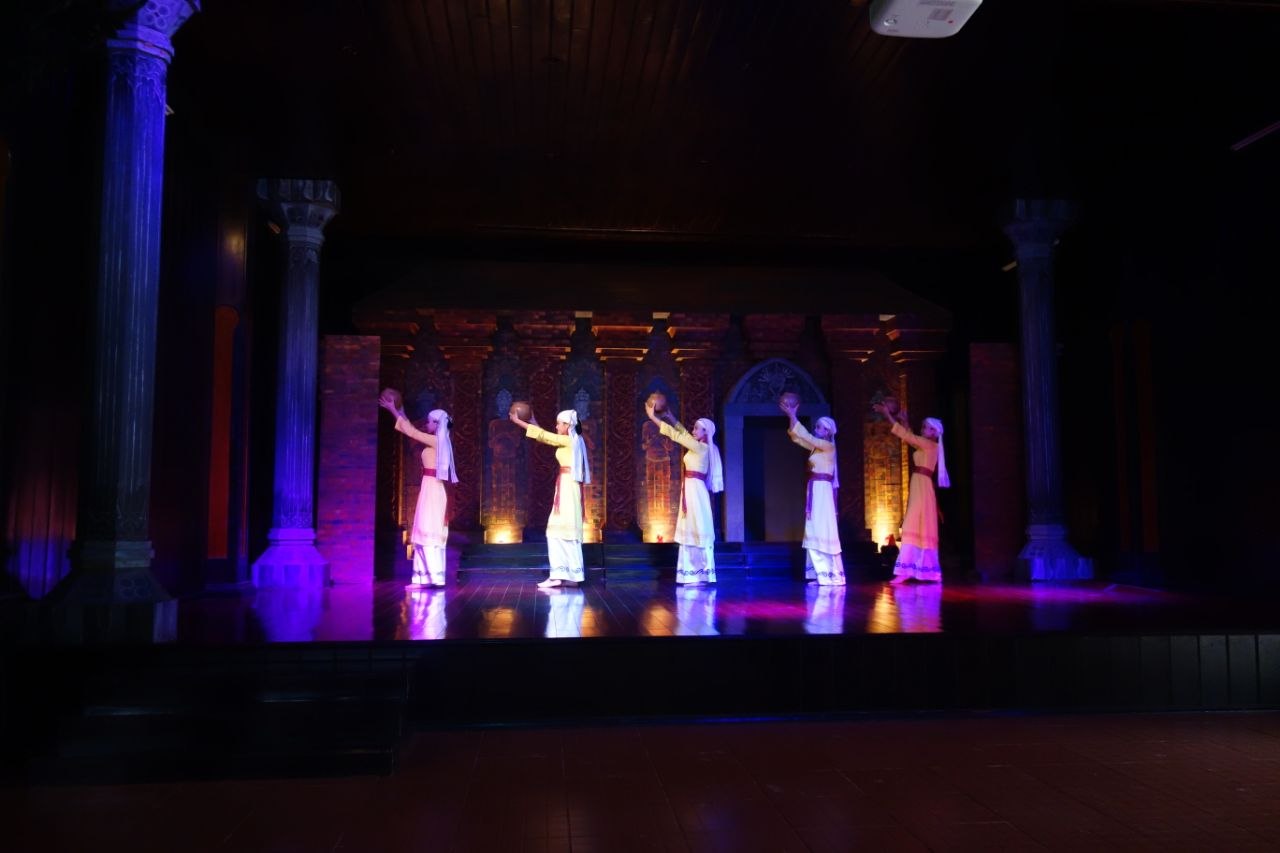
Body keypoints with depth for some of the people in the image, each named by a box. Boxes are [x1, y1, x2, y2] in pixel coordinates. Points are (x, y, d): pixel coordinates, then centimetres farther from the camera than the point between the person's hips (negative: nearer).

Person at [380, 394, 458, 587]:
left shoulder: (436, 440, -10)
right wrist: (400, 412, 28)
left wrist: (394, 411, 2)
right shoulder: (437, 442, 15)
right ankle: (428, 575, 10)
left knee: (429, 532, -10)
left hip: (432, 489, -9)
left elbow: (411, 431, -6)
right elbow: (412, 431, 26)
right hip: (432, 489, 9)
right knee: (429, 532, 9)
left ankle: (435, 576, -11)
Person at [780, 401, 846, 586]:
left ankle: (835, 574, -7)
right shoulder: (816, 447, 15)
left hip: (822, 490, -8)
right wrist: (791, 419, 4)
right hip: (814, 490, 8)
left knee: (825, 531, -9)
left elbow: (807, 437, -14)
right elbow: (797, 437, 15)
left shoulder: (829, 446, -6)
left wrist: (793, 417, -13)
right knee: (815, 532, 6)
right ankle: (823, 574, 6)